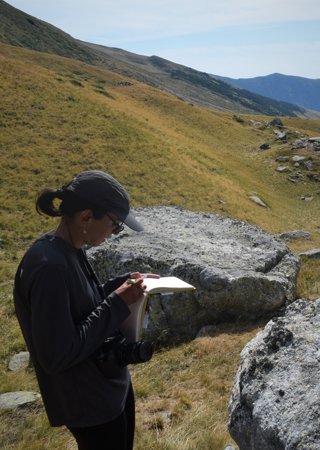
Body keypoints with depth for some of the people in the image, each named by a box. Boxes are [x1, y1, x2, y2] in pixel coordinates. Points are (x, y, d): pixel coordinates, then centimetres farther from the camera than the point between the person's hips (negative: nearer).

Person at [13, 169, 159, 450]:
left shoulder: (71, 252, -2)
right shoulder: (50, 267, -31)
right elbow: (58, 354, -29)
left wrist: (124, 283, -1)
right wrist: (118, 304, -25)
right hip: (89, 403, -9)